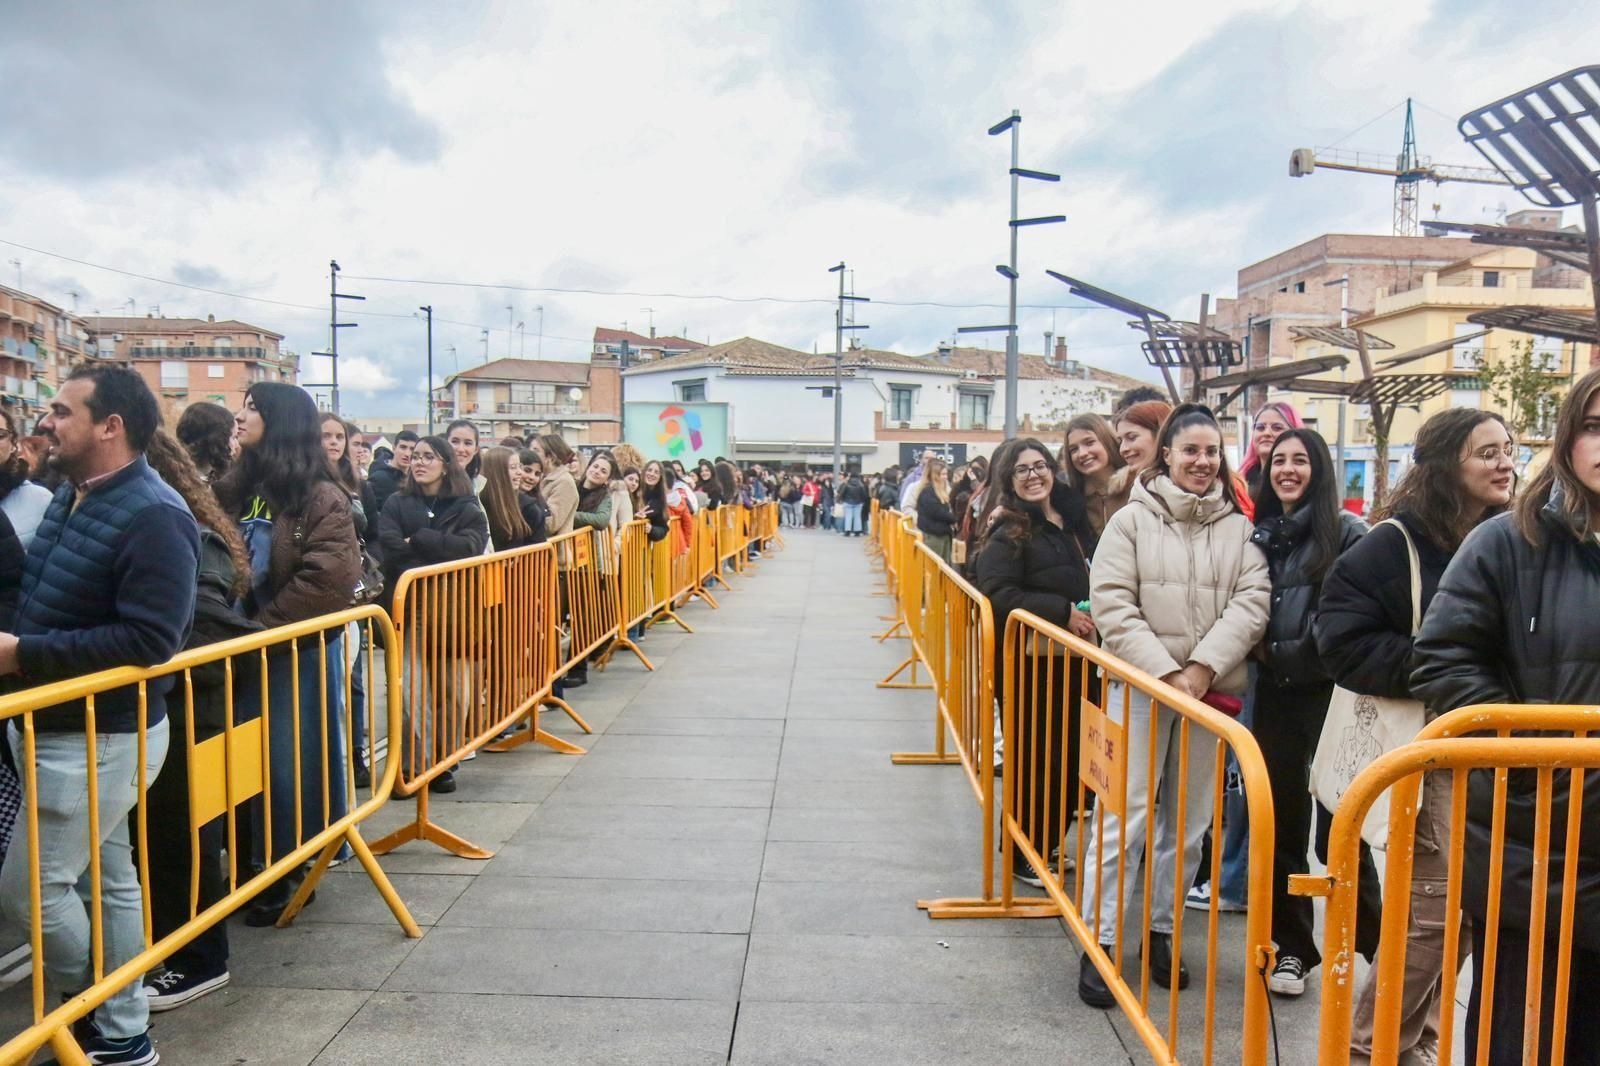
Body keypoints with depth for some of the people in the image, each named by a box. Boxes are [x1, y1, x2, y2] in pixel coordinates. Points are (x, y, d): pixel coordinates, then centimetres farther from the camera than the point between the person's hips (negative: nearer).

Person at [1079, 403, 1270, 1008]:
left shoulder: (1239, 528, 6)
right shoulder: (1132, 520, -1)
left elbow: (1252, 602, -3)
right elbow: (1112, 603, -8)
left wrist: (1202, 668, -16)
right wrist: (1166, 671, -15)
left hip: (1211, 690, 3)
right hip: (1140, 686, -3)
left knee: (1188, 820, 12)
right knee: (1124, 815, -2)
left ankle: (1161, 932, 28)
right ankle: (1102, 943, 9)